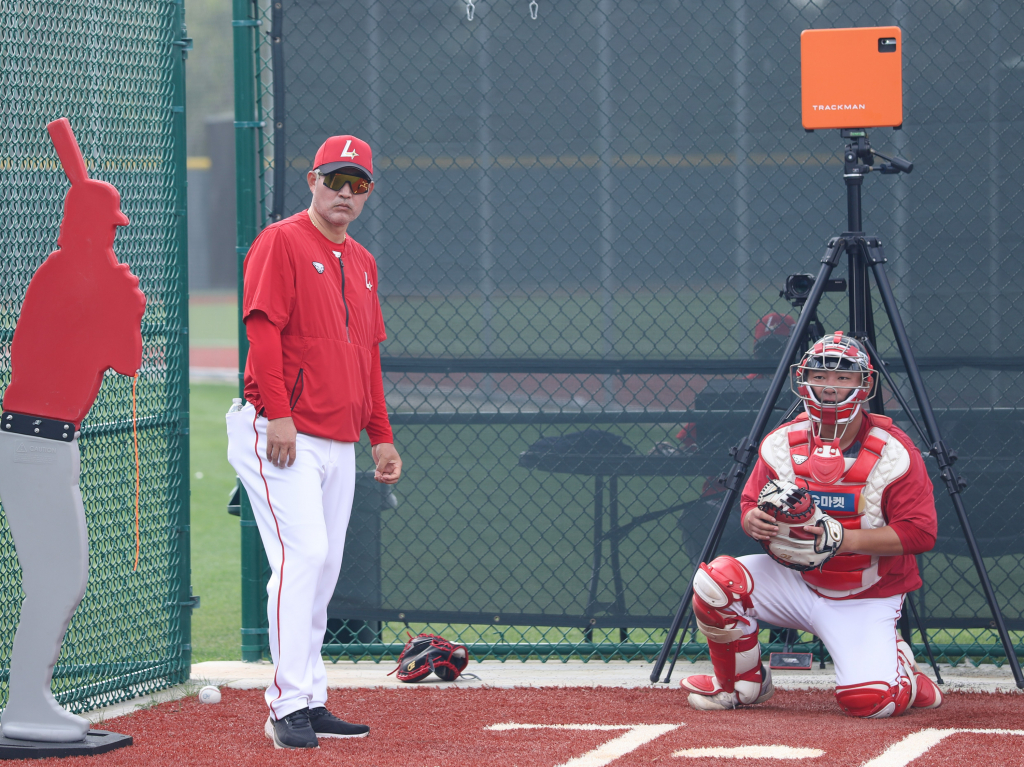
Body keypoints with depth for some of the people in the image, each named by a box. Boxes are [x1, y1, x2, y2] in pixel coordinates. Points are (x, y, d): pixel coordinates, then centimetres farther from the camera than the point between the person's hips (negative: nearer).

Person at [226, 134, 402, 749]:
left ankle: (309, 704, 12)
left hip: (340, 444, 8)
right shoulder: (281, 243, -5)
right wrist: (279, 413, -22)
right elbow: (263, 329, -14)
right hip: (283, 436, -8)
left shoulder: (362, 263, 20)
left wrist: (381, 436, 19)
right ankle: (290, 705, -19)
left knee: (324, 571, 7)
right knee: (303, 554, -18)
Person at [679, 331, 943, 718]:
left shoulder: (894, 452, -14)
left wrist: (844, 538, -29)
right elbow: (751, 505, 5)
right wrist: (754, 521, -22)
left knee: (869, 699, -25)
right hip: (795, 581, 4)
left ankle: (903, 673, 15)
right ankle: (742, 683, 4)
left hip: (864, 601, -4)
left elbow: (919, 533, -18)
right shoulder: (781, 443, -3)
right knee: (716, 579, -22)